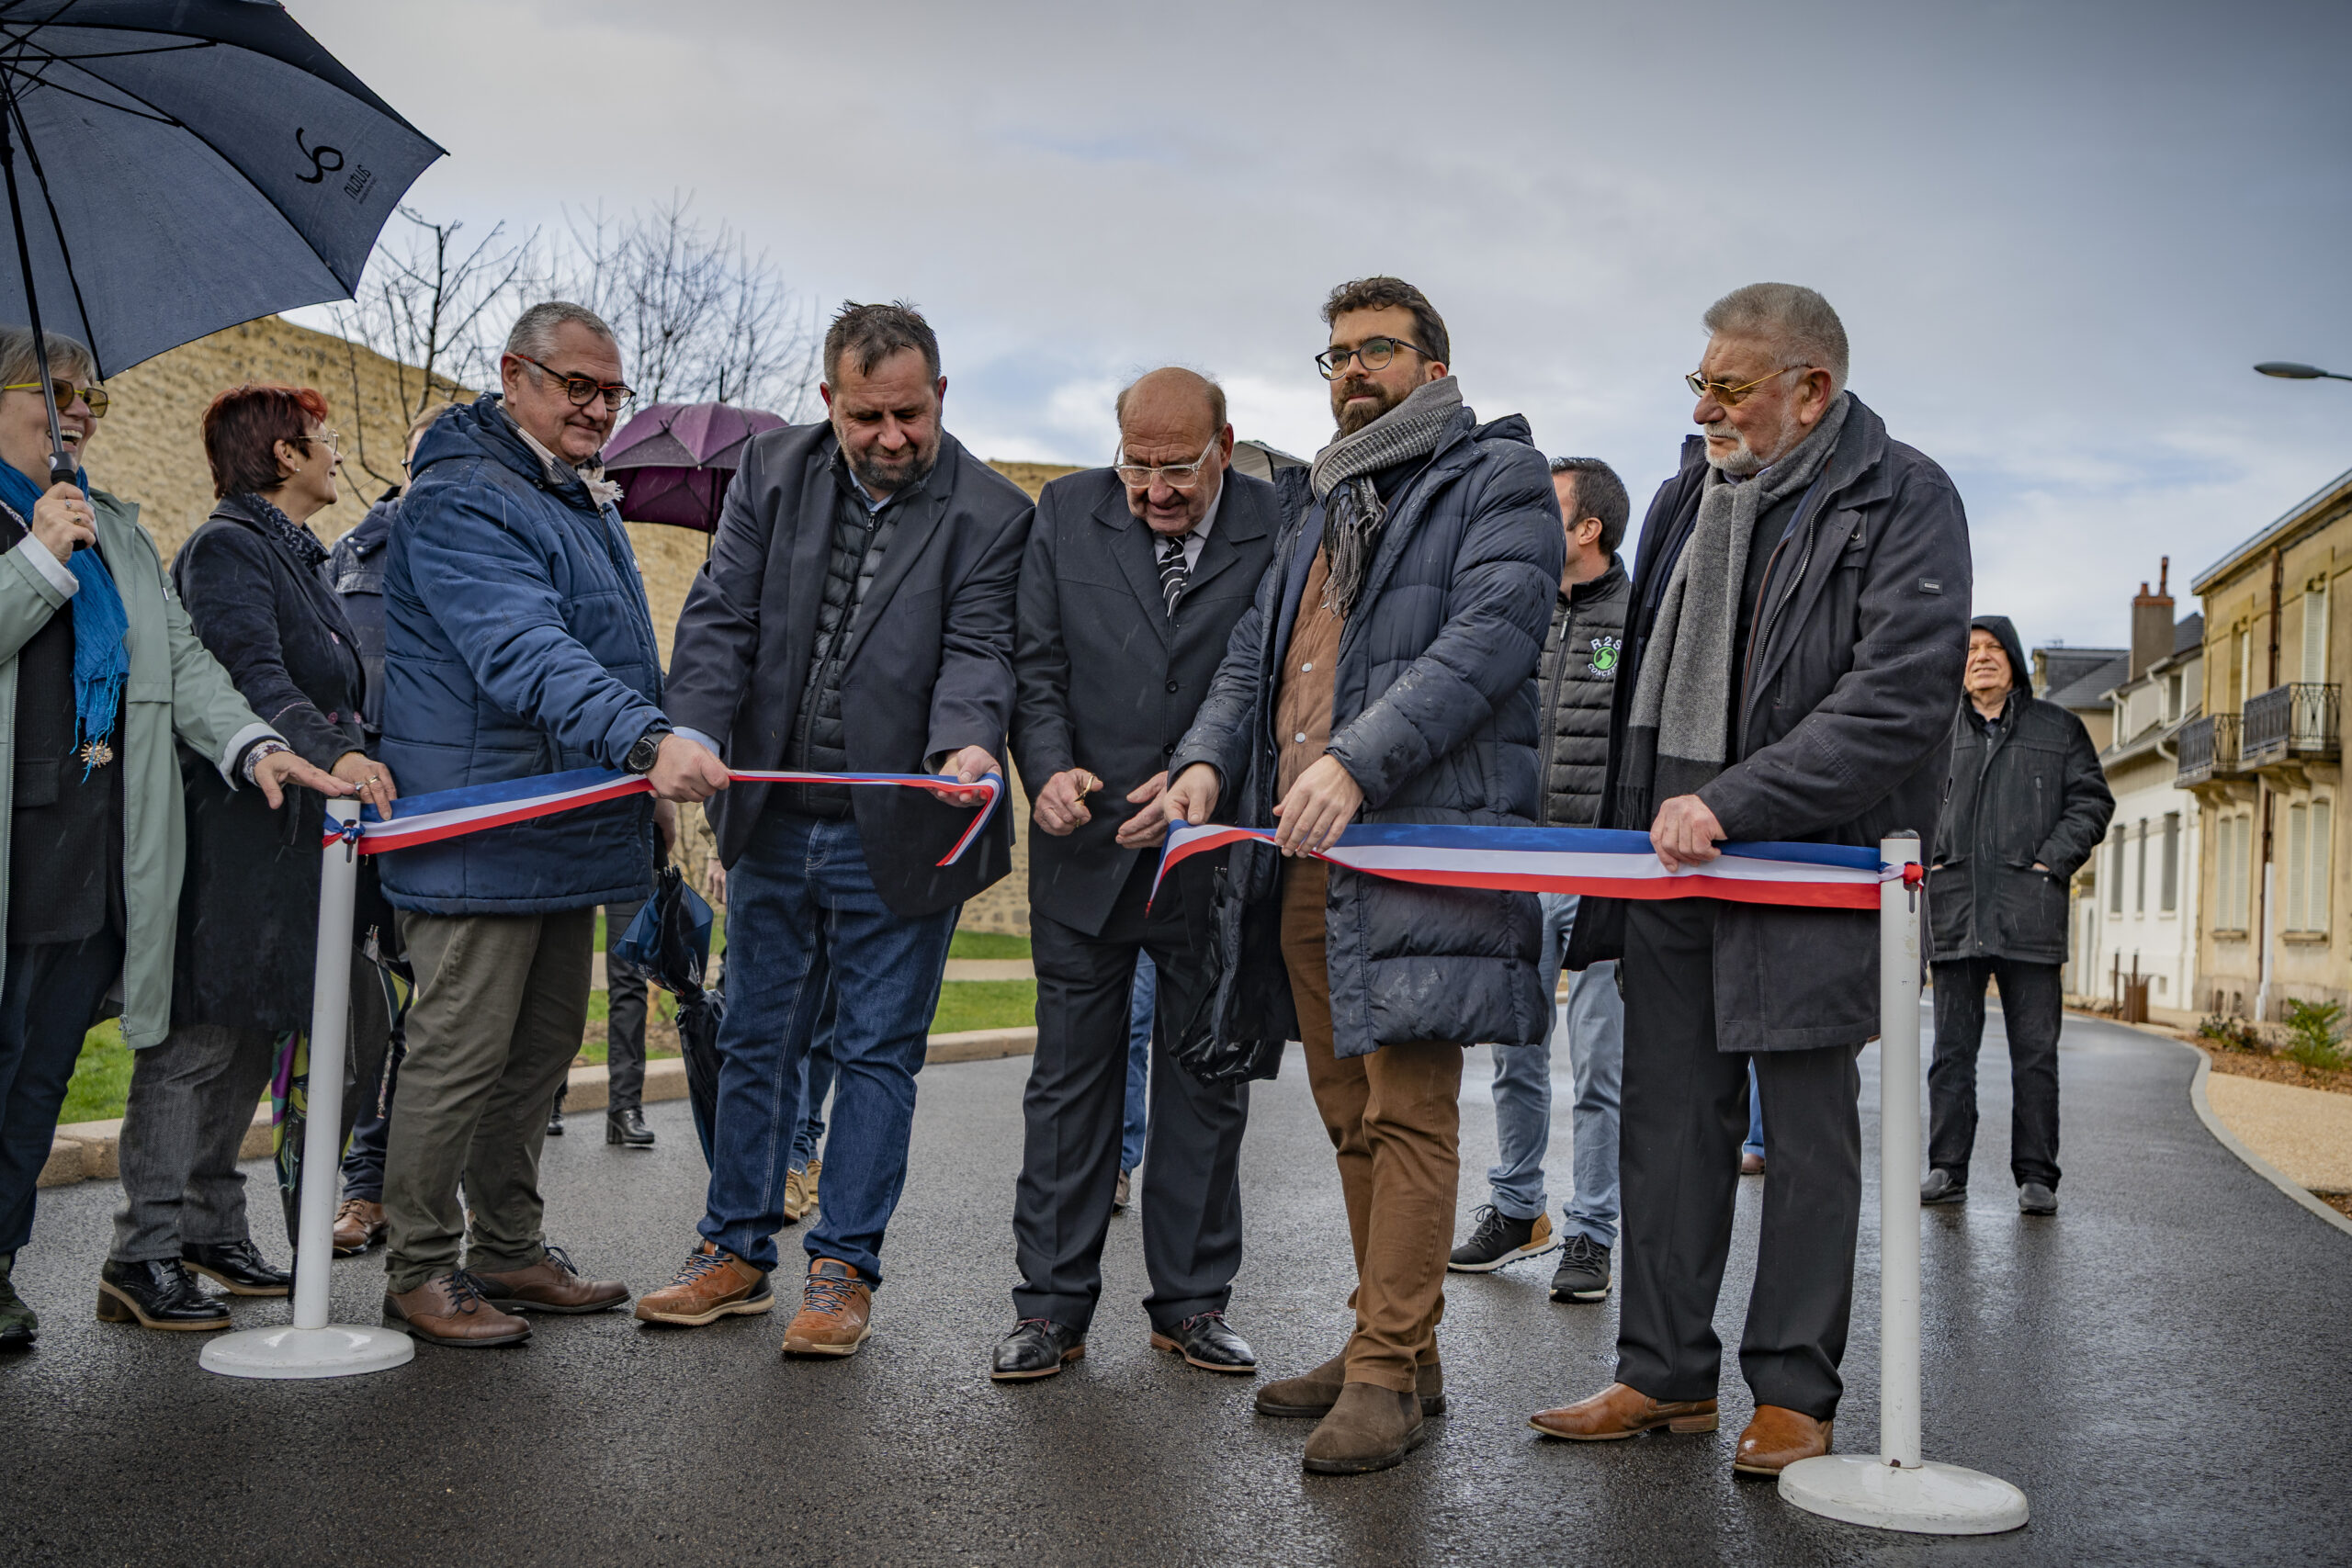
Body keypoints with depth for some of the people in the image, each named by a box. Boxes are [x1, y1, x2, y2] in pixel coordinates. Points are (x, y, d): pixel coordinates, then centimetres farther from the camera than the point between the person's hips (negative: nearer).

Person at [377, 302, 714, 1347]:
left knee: (543, 1046, 15)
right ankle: (418, 1268, 8)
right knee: (461, 1052, -4)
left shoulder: (580, 498, 18)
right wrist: (647, 737, -43)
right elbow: (524, 652, -31)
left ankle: (508, 1249, 26)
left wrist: (647, 786, 27)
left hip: (569, 828, 10)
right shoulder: (462, 502, -15)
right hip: (480, 831, -10)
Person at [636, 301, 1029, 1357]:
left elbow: (976, 649, -15)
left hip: (899, 834, -4)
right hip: (772, 821, 4)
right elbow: (721, 616, -3)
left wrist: (964, 746, -37)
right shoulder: (772, 471, 2)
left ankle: (843, 1269, 17)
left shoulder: (991, 513, -8)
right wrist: (695, 733, -20)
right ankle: (736, 1252, 28)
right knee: (756, 1040, 14)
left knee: (877, 1053, 5)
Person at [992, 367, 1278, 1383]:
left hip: (1217, 851, -1)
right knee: (1071, 1077, 6)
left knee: (1206, 1080, 9)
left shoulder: (1278, 530, -5)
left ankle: (1191, 1302, 22)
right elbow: (1035, 662, 2)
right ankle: (1053, 1304, 16)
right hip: (1087, 845, 1)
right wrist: (1049, 768, -14)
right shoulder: (1066, 514, 2)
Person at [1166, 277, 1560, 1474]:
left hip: (1424, 839, -8)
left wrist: (1359, 761, -24)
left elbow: (1485, 641, -13)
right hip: (1300, 851, 8)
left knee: (1409, 1113, -8)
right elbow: (1254, 654, 20)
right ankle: (1391, 1346, 23)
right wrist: (1208, 757, -1)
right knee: (1349, 1114, 12)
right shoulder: (1318, 506, 26)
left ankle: (1390, 1371, -1)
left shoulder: (1498, 479, 2)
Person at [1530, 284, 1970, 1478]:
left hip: (1816, 855, -6)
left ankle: (1793, 1392, 13)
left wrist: (1735, 803, -21)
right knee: (1666, 1114, 8)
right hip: (1673, 844, 6)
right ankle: (1666, 1371, 18)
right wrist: (1631, 824, 14)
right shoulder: (1690, 491, 13)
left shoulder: (1902, 499, -7)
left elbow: (1899, 696, -17)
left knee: (1808, 1121, 2)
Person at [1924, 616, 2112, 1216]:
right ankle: (1946, 1168, 10)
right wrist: (1923, 859, 2)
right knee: (1952, 1047, 4)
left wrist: (2054, 861, -5)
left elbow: (2092, 800, 8)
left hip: (2030, 912, -1)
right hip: (1955, 908, 1)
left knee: (2035, 1049, 0)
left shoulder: (2057, 728, 11)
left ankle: (2036, 1177, 6)